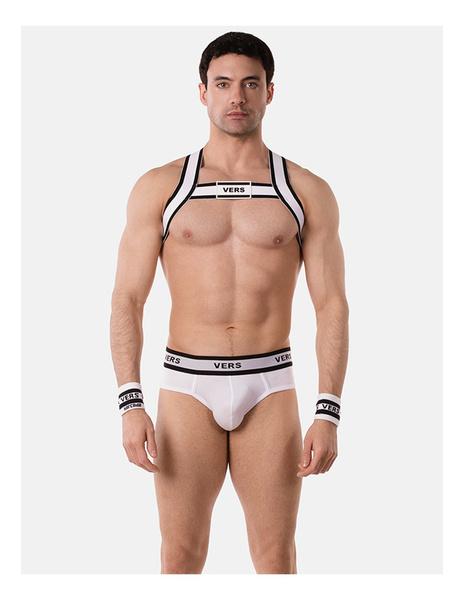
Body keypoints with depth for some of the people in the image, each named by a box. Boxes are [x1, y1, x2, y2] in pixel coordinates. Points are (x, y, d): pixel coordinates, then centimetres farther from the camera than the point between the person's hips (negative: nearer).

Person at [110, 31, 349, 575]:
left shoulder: (308, 193, 4)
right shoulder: (159, 188, 3)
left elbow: (332, 307, 2)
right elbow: (127, 300, 0)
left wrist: (328, 415, -7)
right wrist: (130, 405, -10)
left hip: (270, 388, 0)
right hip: (187, 387, 0)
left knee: (276, 560, 3)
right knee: (181, 558, 2)